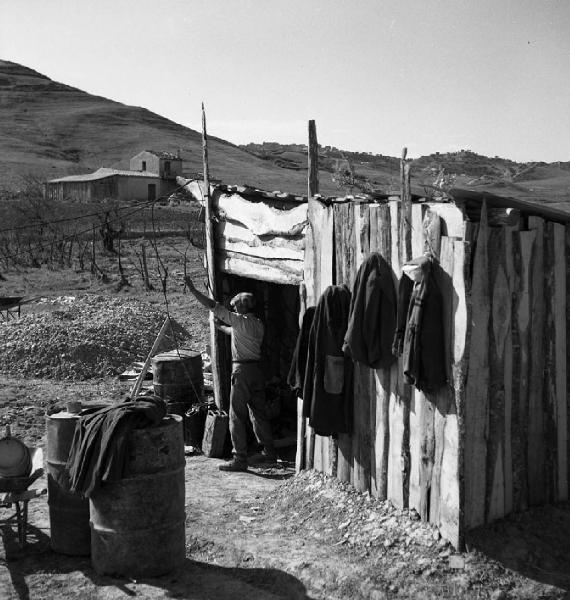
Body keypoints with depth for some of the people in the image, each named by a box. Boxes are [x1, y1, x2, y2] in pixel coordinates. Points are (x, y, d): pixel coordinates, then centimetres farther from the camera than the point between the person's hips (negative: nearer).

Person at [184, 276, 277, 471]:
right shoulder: (258, 324, 12)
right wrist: (220, 326, 34)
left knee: (237, 415, -2)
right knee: (259, 412, 17)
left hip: (242, 370, -8)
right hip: (257, 369, 8)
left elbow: (212, 305, -14)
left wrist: (193, 289, -9)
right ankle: (269, 452, 24)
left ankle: (240, 459, 0)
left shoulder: (240, 320, -11)